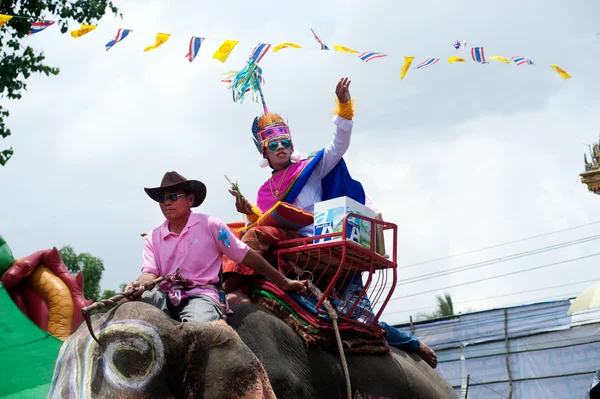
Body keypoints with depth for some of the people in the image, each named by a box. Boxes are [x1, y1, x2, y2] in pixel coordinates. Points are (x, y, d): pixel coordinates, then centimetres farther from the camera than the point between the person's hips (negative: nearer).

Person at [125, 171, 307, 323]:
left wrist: (284, 282, 9)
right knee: (134, 299, -31)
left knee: (195, 323, -40)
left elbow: (247, 256, 7)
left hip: (202, 294, -3)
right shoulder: (153, 238, 15)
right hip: (166, 296, 3)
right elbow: (150, 272, 3)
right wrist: (140, 285, -25)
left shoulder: (210, 226, 5)